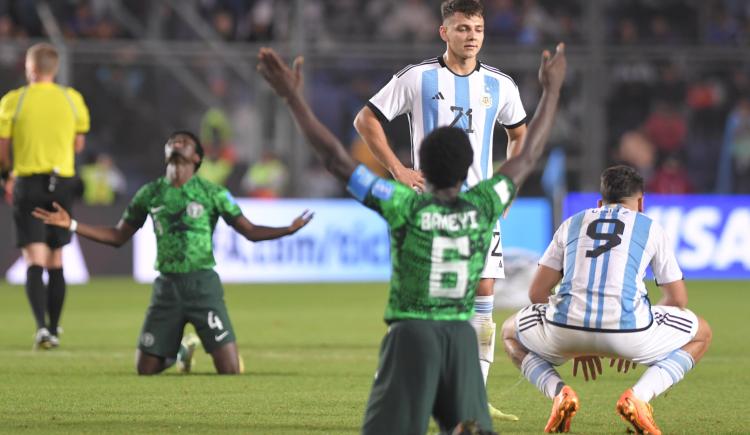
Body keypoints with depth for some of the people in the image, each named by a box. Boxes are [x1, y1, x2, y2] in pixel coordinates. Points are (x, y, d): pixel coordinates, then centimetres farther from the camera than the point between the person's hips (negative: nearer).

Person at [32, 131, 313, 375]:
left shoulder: (213, 194, -1)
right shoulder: (150, 194, 7)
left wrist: (289, 230, -18)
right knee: (145, 368, 4)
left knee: (229, 370, -10)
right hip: (167, 286, 3)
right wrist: (71, 225, 6)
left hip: (203, 283, -3)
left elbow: (251, 232, 0)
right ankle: (182, 350, 35)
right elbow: (118, 237, 15)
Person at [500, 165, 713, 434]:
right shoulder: (651, 229, 20)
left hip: (567, 330, 2)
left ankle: (558, 392, 5)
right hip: (629, 328, -2)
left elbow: (537, 293, 22)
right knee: (701, 334, 26)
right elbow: (677, 300, 23)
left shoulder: (572, 223, 24)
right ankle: (639, 396, 1)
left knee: (511, 333, 35)